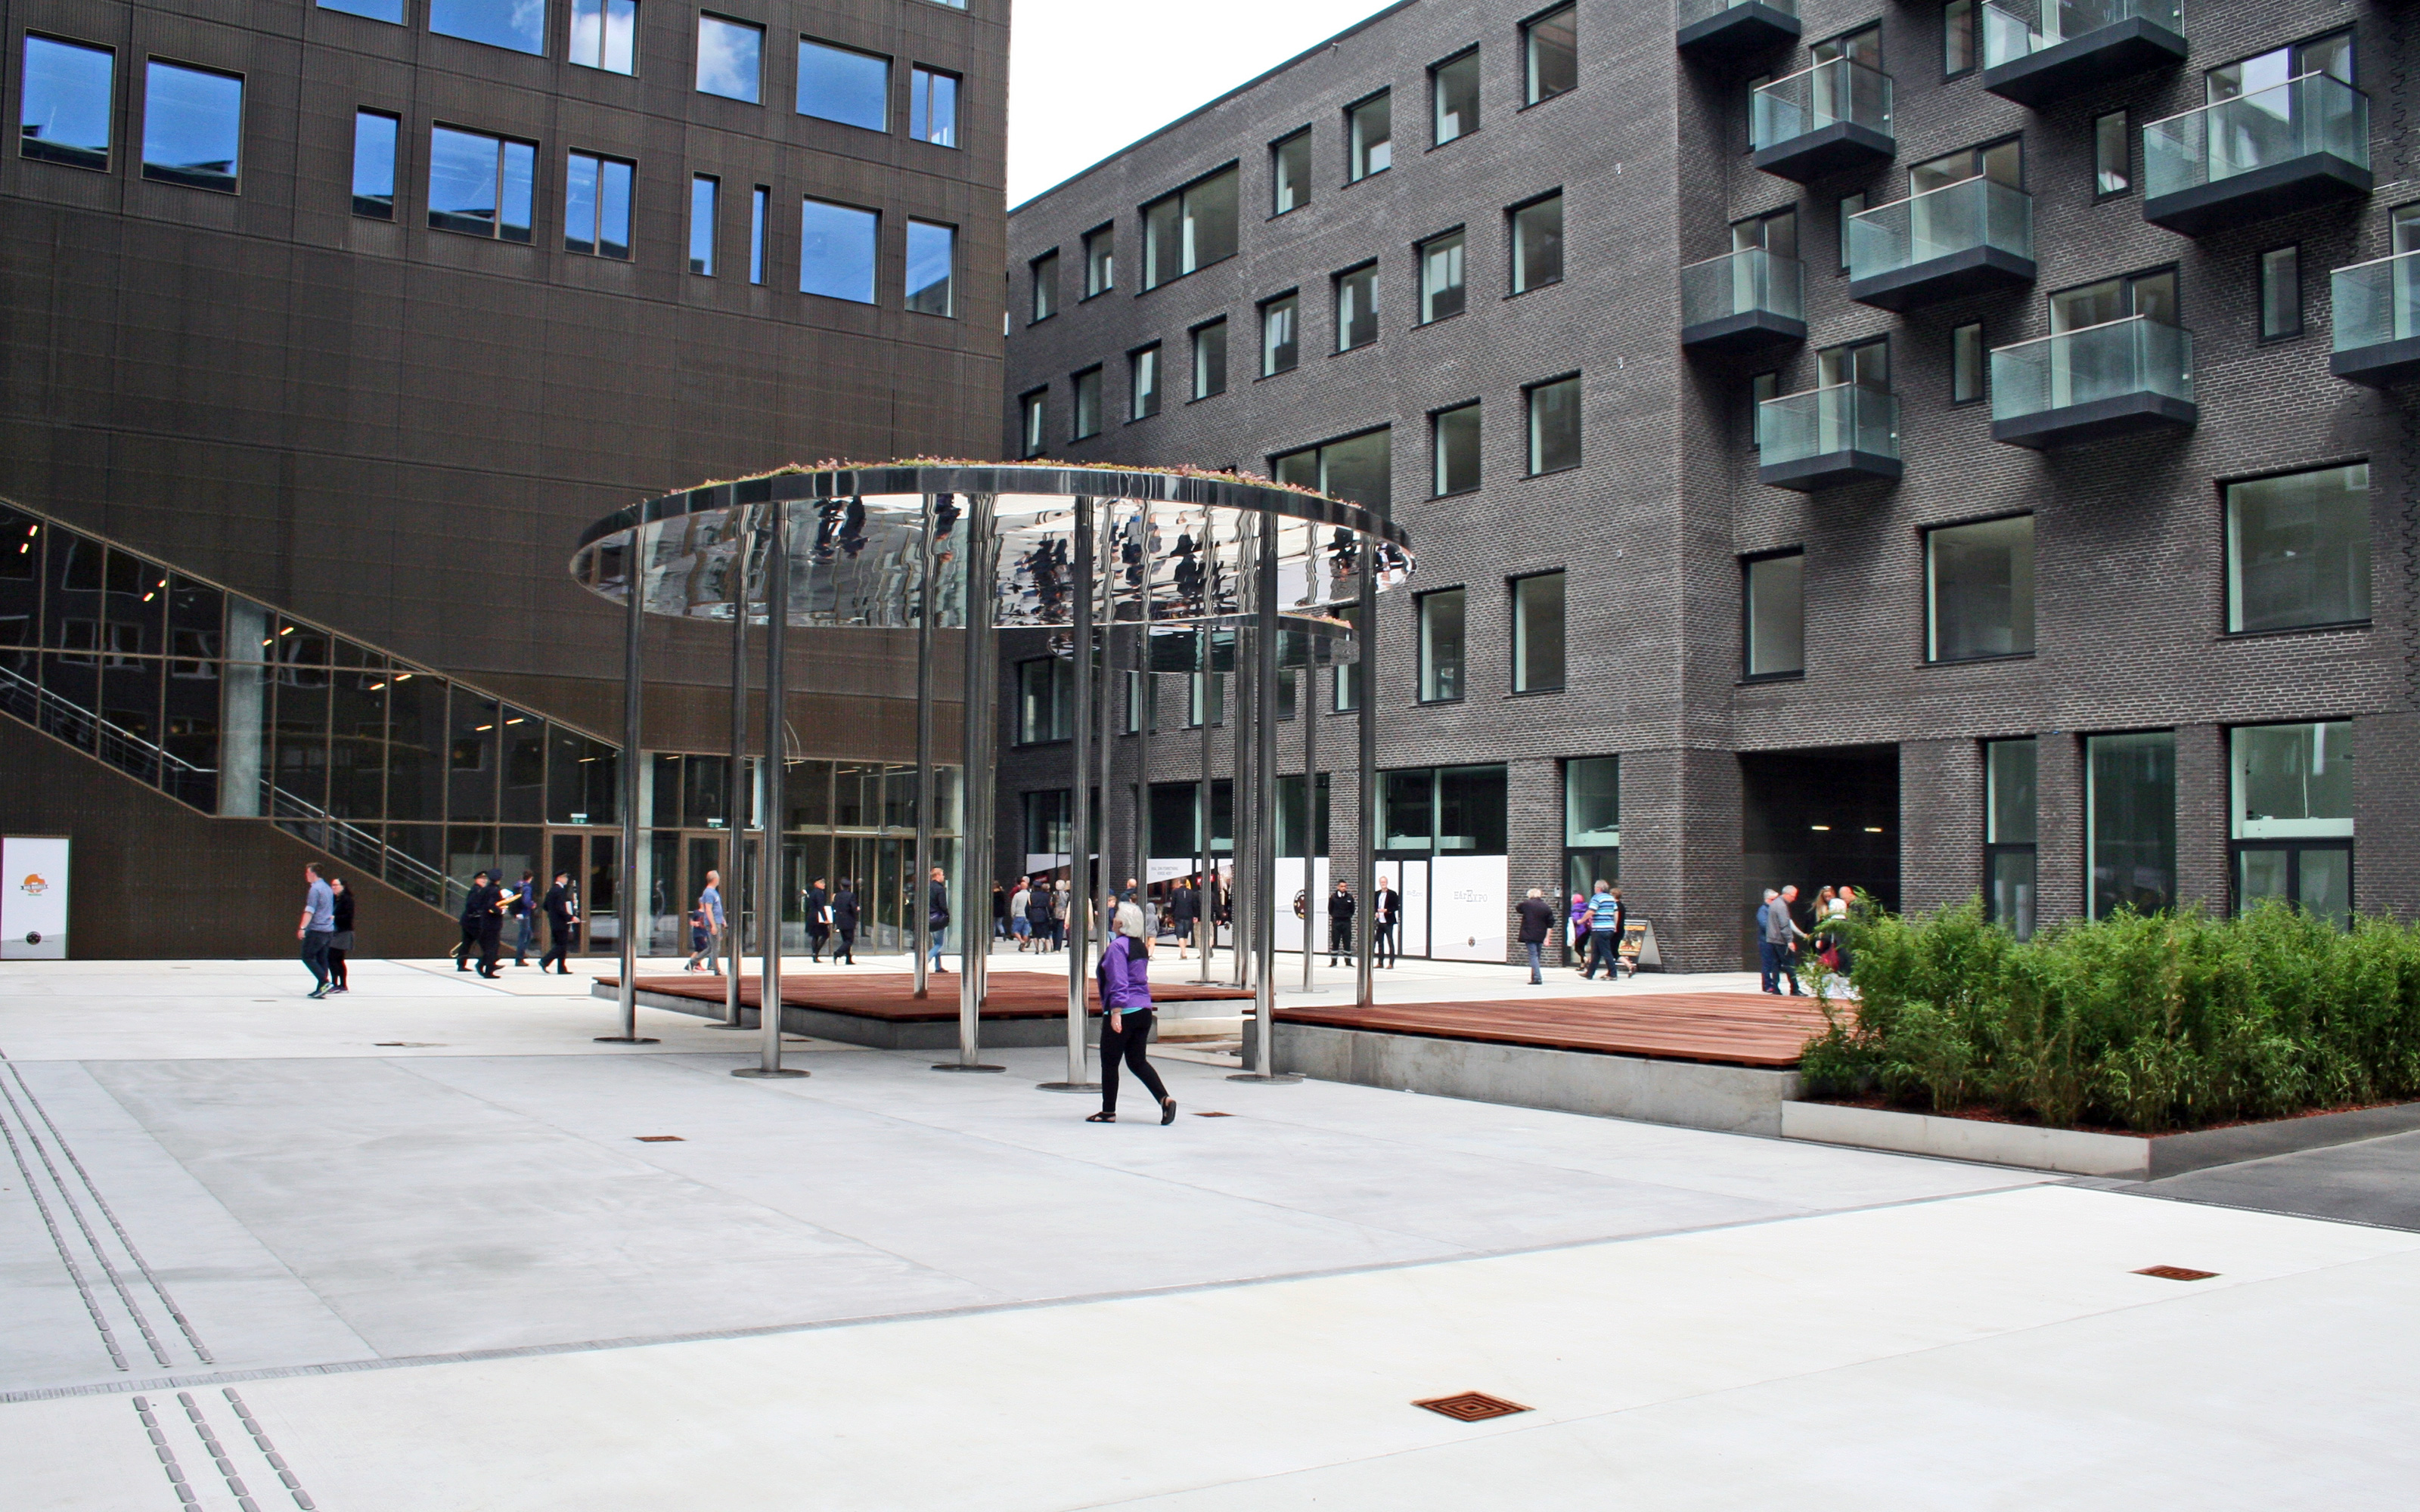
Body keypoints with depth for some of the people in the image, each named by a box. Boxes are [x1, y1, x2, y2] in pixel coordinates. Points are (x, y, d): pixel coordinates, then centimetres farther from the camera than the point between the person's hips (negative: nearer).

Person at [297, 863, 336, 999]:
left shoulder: (315, 889, -11)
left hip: (316, 930, -8)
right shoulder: (327, 888, 16)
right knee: (322, 959, 8)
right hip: (329, 930, 8)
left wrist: (302, 928, -23)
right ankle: (321, 988, 5)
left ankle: (325, 983, -15)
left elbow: (310, 911, -19)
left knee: (308, 957, -3)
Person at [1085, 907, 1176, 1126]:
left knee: (1109, 1063, 4)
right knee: (1137, 1061, 11)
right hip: (1144, 1010, 8)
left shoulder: (1117, 946, -13)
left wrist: (1116, 1012, -25)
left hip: (1123, 1012, -8)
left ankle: (1108, 1112, 11)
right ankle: (1165, 1098, -6)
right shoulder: (1141, 946, 13)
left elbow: (1119, 983, -21)